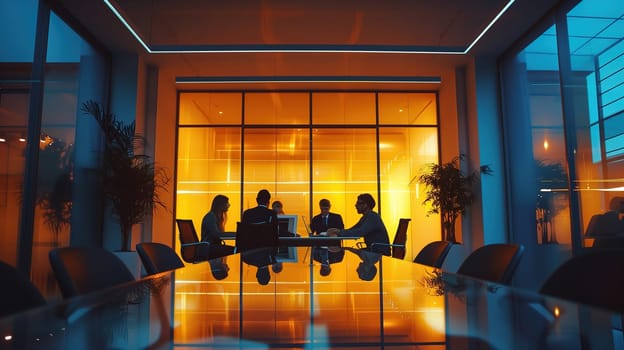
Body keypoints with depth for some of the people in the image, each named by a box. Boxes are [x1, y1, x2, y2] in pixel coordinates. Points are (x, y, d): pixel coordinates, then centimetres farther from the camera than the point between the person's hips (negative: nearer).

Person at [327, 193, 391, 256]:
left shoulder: (372, 217, -18)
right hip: (373, 250, 9)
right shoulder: (366, 217, 13)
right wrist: (336, 232, -7)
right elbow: (352, 230, 10)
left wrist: (339, 232, -29)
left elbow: (360, 232, -31)